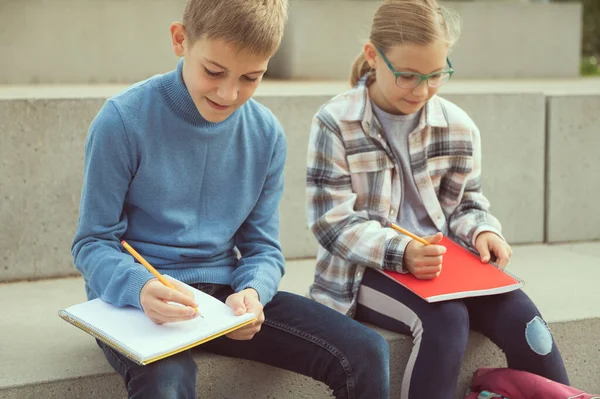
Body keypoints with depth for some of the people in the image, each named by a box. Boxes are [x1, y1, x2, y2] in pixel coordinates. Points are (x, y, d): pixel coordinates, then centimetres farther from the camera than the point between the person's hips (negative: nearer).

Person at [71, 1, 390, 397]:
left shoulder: (266, 134, 0)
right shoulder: (124, 121, -12)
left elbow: (263, 246, 7)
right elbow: (93, 243, -7)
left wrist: (252, 291, -17)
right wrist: (140, 287, -29)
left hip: (224, 291, 4)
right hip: (137, 300, -4)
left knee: (367, 353, -13)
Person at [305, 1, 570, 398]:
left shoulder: (459, 127, 3)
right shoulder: (336, 124, -10)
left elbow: (467, 203, 14)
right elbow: (333, 223, -14)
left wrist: (482, 231, -10)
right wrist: (401, 252, -29)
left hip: (438, 262, 4)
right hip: (364, 271, -4)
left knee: (520, 315, -20)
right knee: (445, 318, -32)